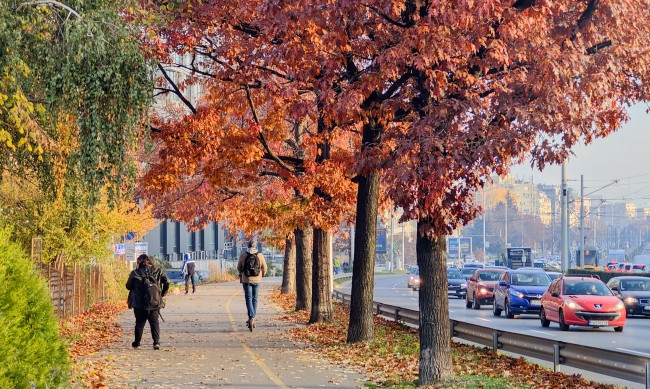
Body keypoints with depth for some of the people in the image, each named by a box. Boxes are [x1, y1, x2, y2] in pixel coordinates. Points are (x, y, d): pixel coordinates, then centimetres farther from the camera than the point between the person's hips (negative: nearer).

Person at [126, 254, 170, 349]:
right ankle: (156, 342, -9)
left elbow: (128, 286, 5)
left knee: (139, 323, 13)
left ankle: (136, 343, 22)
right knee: (155, 323, 5)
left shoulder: (135, 273, -3)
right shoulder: (158, 271, 2)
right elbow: (167, 282, -4)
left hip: (140, 304, -1)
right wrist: (162, 293, 9)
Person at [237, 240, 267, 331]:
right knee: (254, 299, 13)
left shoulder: (243, 255, -6)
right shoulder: (260, 256, -5)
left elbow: (239, 267, 5)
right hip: (257, 280, 2)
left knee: (248, 299, -1)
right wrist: (262, 275, 24)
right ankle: (252, 319, 19)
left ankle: (251, 317, -20)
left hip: (246, 280, -1)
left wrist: (241, 274, 25)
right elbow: (264, 268, 3)